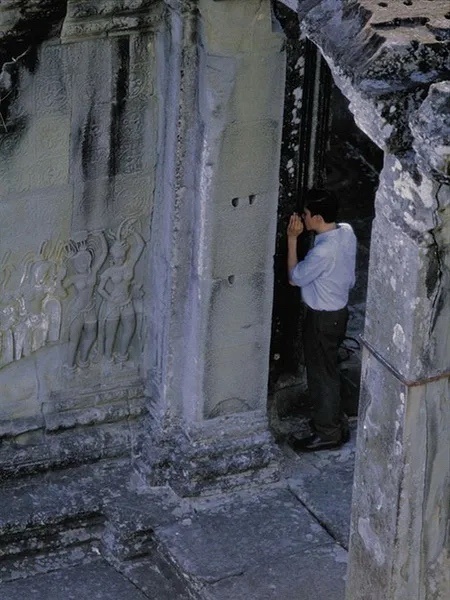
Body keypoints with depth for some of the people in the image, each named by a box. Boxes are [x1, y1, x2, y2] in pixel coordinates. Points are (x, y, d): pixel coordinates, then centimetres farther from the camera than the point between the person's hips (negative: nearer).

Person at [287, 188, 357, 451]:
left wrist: (292, 239, -15)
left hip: (323, 318, -9)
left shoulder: (323, 252, -32)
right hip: (340, 310, 9)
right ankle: (335, 420, 36)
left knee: (322, 373, 6)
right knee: (328, 369, 22)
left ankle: (328, 433, 19)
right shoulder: (347, 231, -6)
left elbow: (295, 277, -16)